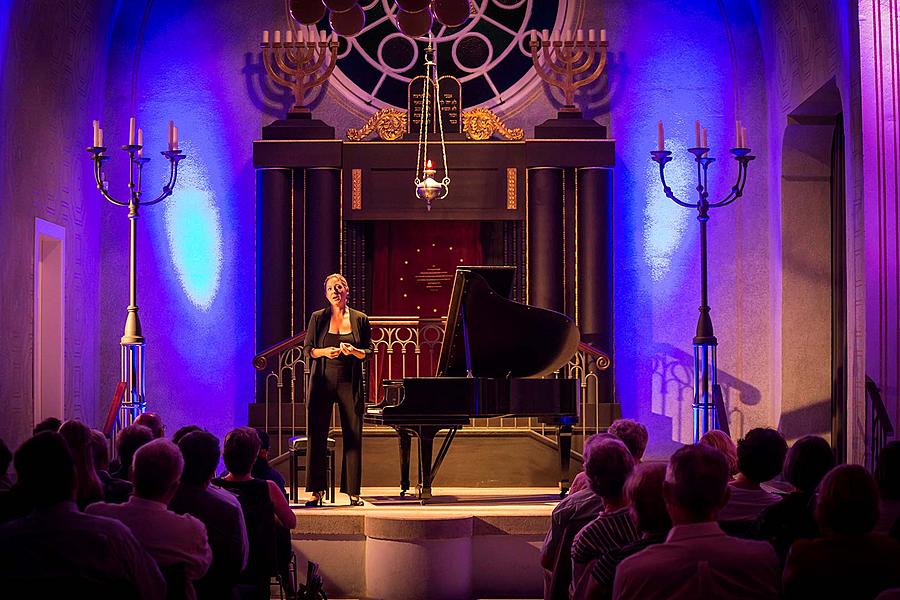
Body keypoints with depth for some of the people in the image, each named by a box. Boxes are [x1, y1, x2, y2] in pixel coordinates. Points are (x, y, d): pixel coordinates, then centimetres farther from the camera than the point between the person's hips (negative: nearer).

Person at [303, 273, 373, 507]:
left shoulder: (360, 319, 5)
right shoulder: (318, 318, 4)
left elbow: (369, 351, 7)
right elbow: (307, 350, 4)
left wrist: (354, 351, -14)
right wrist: (324, 352, -15)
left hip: (349, 383, 1)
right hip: (323, 382, 0)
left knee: (353, 436, 1)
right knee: (317, 436, -3)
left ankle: (353, 492, 8)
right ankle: (317, 492, 3)